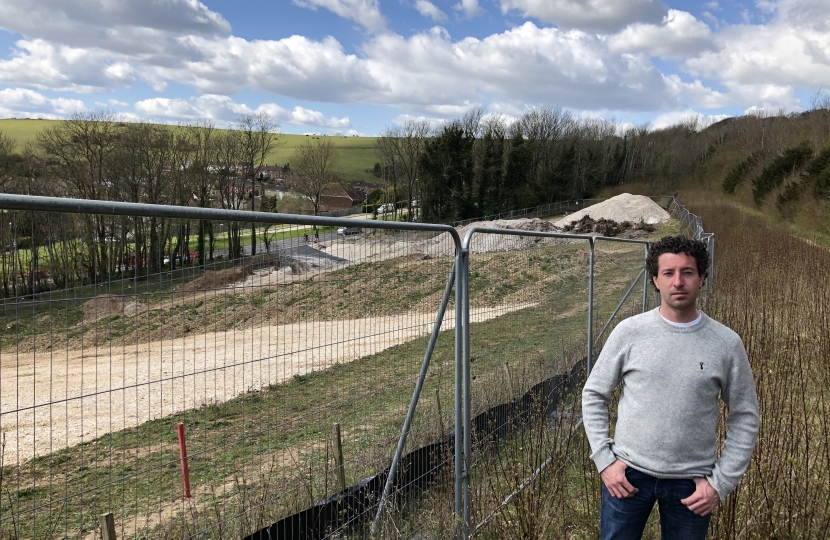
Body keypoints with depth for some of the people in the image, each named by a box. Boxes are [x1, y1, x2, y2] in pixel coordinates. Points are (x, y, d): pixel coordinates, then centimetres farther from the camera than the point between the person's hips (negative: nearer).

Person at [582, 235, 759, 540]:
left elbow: (744, 418, 1)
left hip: (691, 481, 0)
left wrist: (721, 482, -3)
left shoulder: (726, 343, -6)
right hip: (627, 472, 0)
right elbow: (593, 395, 1)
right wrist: (604, 459, -5)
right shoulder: (629, 332, -7)